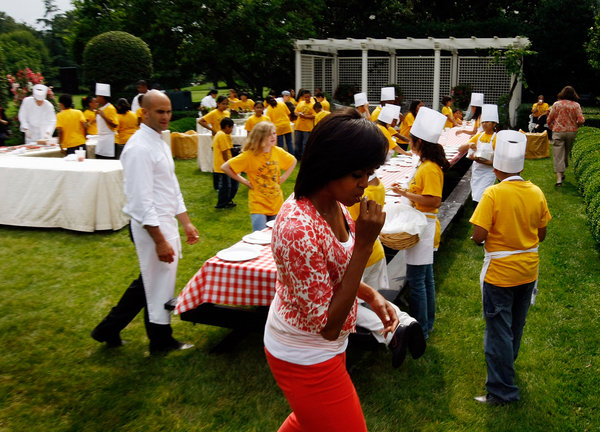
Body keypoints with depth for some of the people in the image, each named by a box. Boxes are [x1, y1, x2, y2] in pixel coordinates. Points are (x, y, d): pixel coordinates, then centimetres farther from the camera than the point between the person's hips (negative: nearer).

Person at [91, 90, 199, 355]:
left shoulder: (160, 143, 13)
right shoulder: (139, 148, -19)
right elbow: (141, 201, -23)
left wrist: (186, 223, 17)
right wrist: (160, 241, -23)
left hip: (164, 222, 10)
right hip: (150, 228, -10)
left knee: (149, 281, 20)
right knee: (159, 285, 6)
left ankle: (109, 330, 33)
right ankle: (161, 341, 26)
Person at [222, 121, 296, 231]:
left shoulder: (278, 152, 0)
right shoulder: (249, 155, -12)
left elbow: (293, 161, 20)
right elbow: (225, 167, -11)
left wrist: (284, 177, 8)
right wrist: (243, 181, -9)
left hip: (277, 204, 4)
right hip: (258, 204, -4)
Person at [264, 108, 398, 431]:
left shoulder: (333, 203, -5)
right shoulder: (299, 228, -34)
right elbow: (328, 325, -27)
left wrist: (371, 295, -6)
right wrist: (364, 244, -32)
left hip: (323, 346, 9)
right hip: (306, 358, -9)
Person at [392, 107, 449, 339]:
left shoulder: (430, 169, -20)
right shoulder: (428, 164, 10)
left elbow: (434, 201, -25)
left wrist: (407, 194, -21)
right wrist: (408, 192, 10)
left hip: (424, 227, -11)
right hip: (421, 225, 11)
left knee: (416, 278, -3)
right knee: (425, 276, 18)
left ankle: (420, 329, 7)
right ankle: (427, 322, 31)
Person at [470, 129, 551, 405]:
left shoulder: (493, 194, -20)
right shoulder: (536, 193, -4)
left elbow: (478, 235, -23)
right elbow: (541, 235, 4)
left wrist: (482, 236, -1)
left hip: (500, 272, -6)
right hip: (528, 269, 6)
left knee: (499, 330, 4)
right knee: (516, 325, 23)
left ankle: (502, 390, 10)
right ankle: (506, 366, 46)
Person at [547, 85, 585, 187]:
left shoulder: (556, 104, -3)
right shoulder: (576, 105, -2)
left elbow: (549, 119, 0)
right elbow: (581, 120, -7)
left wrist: (552, 128, 18)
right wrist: (575, 126, 13)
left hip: (558, 132, -2)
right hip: (572, 132, 2)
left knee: (558, 155, -4)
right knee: (566, 153, 20)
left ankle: (559, 178, -15)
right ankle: (562, 173, 32)